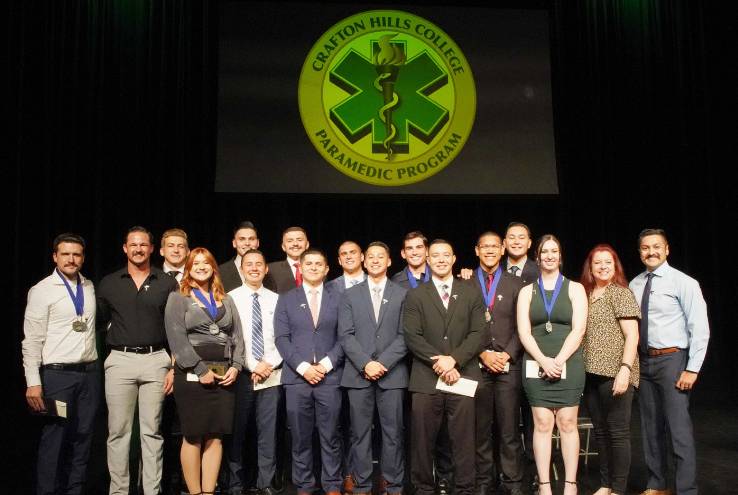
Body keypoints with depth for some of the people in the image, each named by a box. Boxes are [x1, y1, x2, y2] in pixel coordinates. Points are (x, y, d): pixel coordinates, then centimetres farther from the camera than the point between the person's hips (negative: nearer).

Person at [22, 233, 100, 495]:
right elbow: (32, 340, -8)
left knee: (83, 437, 10)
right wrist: (33, 383, -14)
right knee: (54, 439, -2)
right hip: (58, 374, -5)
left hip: (90, 373, 5)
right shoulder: (42, 291, -5)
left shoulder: (89, 287, 10)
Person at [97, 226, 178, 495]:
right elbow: (98, 320, 13)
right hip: (120, 360, 1)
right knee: (118, 431, 3)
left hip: (156, 360, 0)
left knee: (152, 431, 5)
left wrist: (175, 367, 0)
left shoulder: (167, 283, 5)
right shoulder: (109, 283, 8)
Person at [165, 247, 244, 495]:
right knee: (193, 437, -1)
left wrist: (235, 367, -5)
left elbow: (237, 335, 12)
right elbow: (177, 339, -7)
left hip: (224, 375, 4)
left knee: (215, 436, 4)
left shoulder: (226, 300, 17)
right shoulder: (178, 298, 4)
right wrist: (201, 370, -14)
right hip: (192, 375, -4)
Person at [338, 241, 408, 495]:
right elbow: (346, 335, 1)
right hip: (358, 374, 1)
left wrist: (383, 363, -11)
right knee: (360, 433, 4)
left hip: (392, 373, 0)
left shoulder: (403, 294, 8)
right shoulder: (350, 295, 10)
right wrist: (365, 364, -11)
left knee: (393, 432, 2)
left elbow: (404, 336, 0)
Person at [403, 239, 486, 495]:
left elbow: (478, 333, 2)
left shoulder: (471, 293, 11)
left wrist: (454, 359, -12)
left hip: (463, 376, 0)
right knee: (423, 440, 4)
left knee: (463, 440, 2)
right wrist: (438, 361, -13)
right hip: (426, 378, 0)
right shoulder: (415, 295, 9)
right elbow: (412, 337, -1)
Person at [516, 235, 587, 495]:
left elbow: (578, 329, -3)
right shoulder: (527, 291, 11)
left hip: (568, 364, -1)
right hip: (536, 365, 1)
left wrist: (559, 360, -12)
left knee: (567, 424, -1)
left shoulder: (574, 288, 7)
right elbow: (523, 332, 2)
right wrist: (543, 361, -12)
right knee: (542, 425, 0)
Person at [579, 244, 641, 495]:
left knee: (618, 431, 1)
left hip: (614, 373, -6)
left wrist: (625, 369, -21)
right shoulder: (584, 294, 12)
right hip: (590, 372, 6)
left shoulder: (621, 293, -4)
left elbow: (632, 336, -10)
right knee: (600, 430, 12)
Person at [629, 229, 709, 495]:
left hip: (671, 359, -5)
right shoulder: (635, 285, 7)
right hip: (643, 361, 6)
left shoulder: (683, 282, -8)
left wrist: (692, 369, -14)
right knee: (650, 427, 14)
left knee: (679, 429, -7)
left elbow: (700, 328, -10)